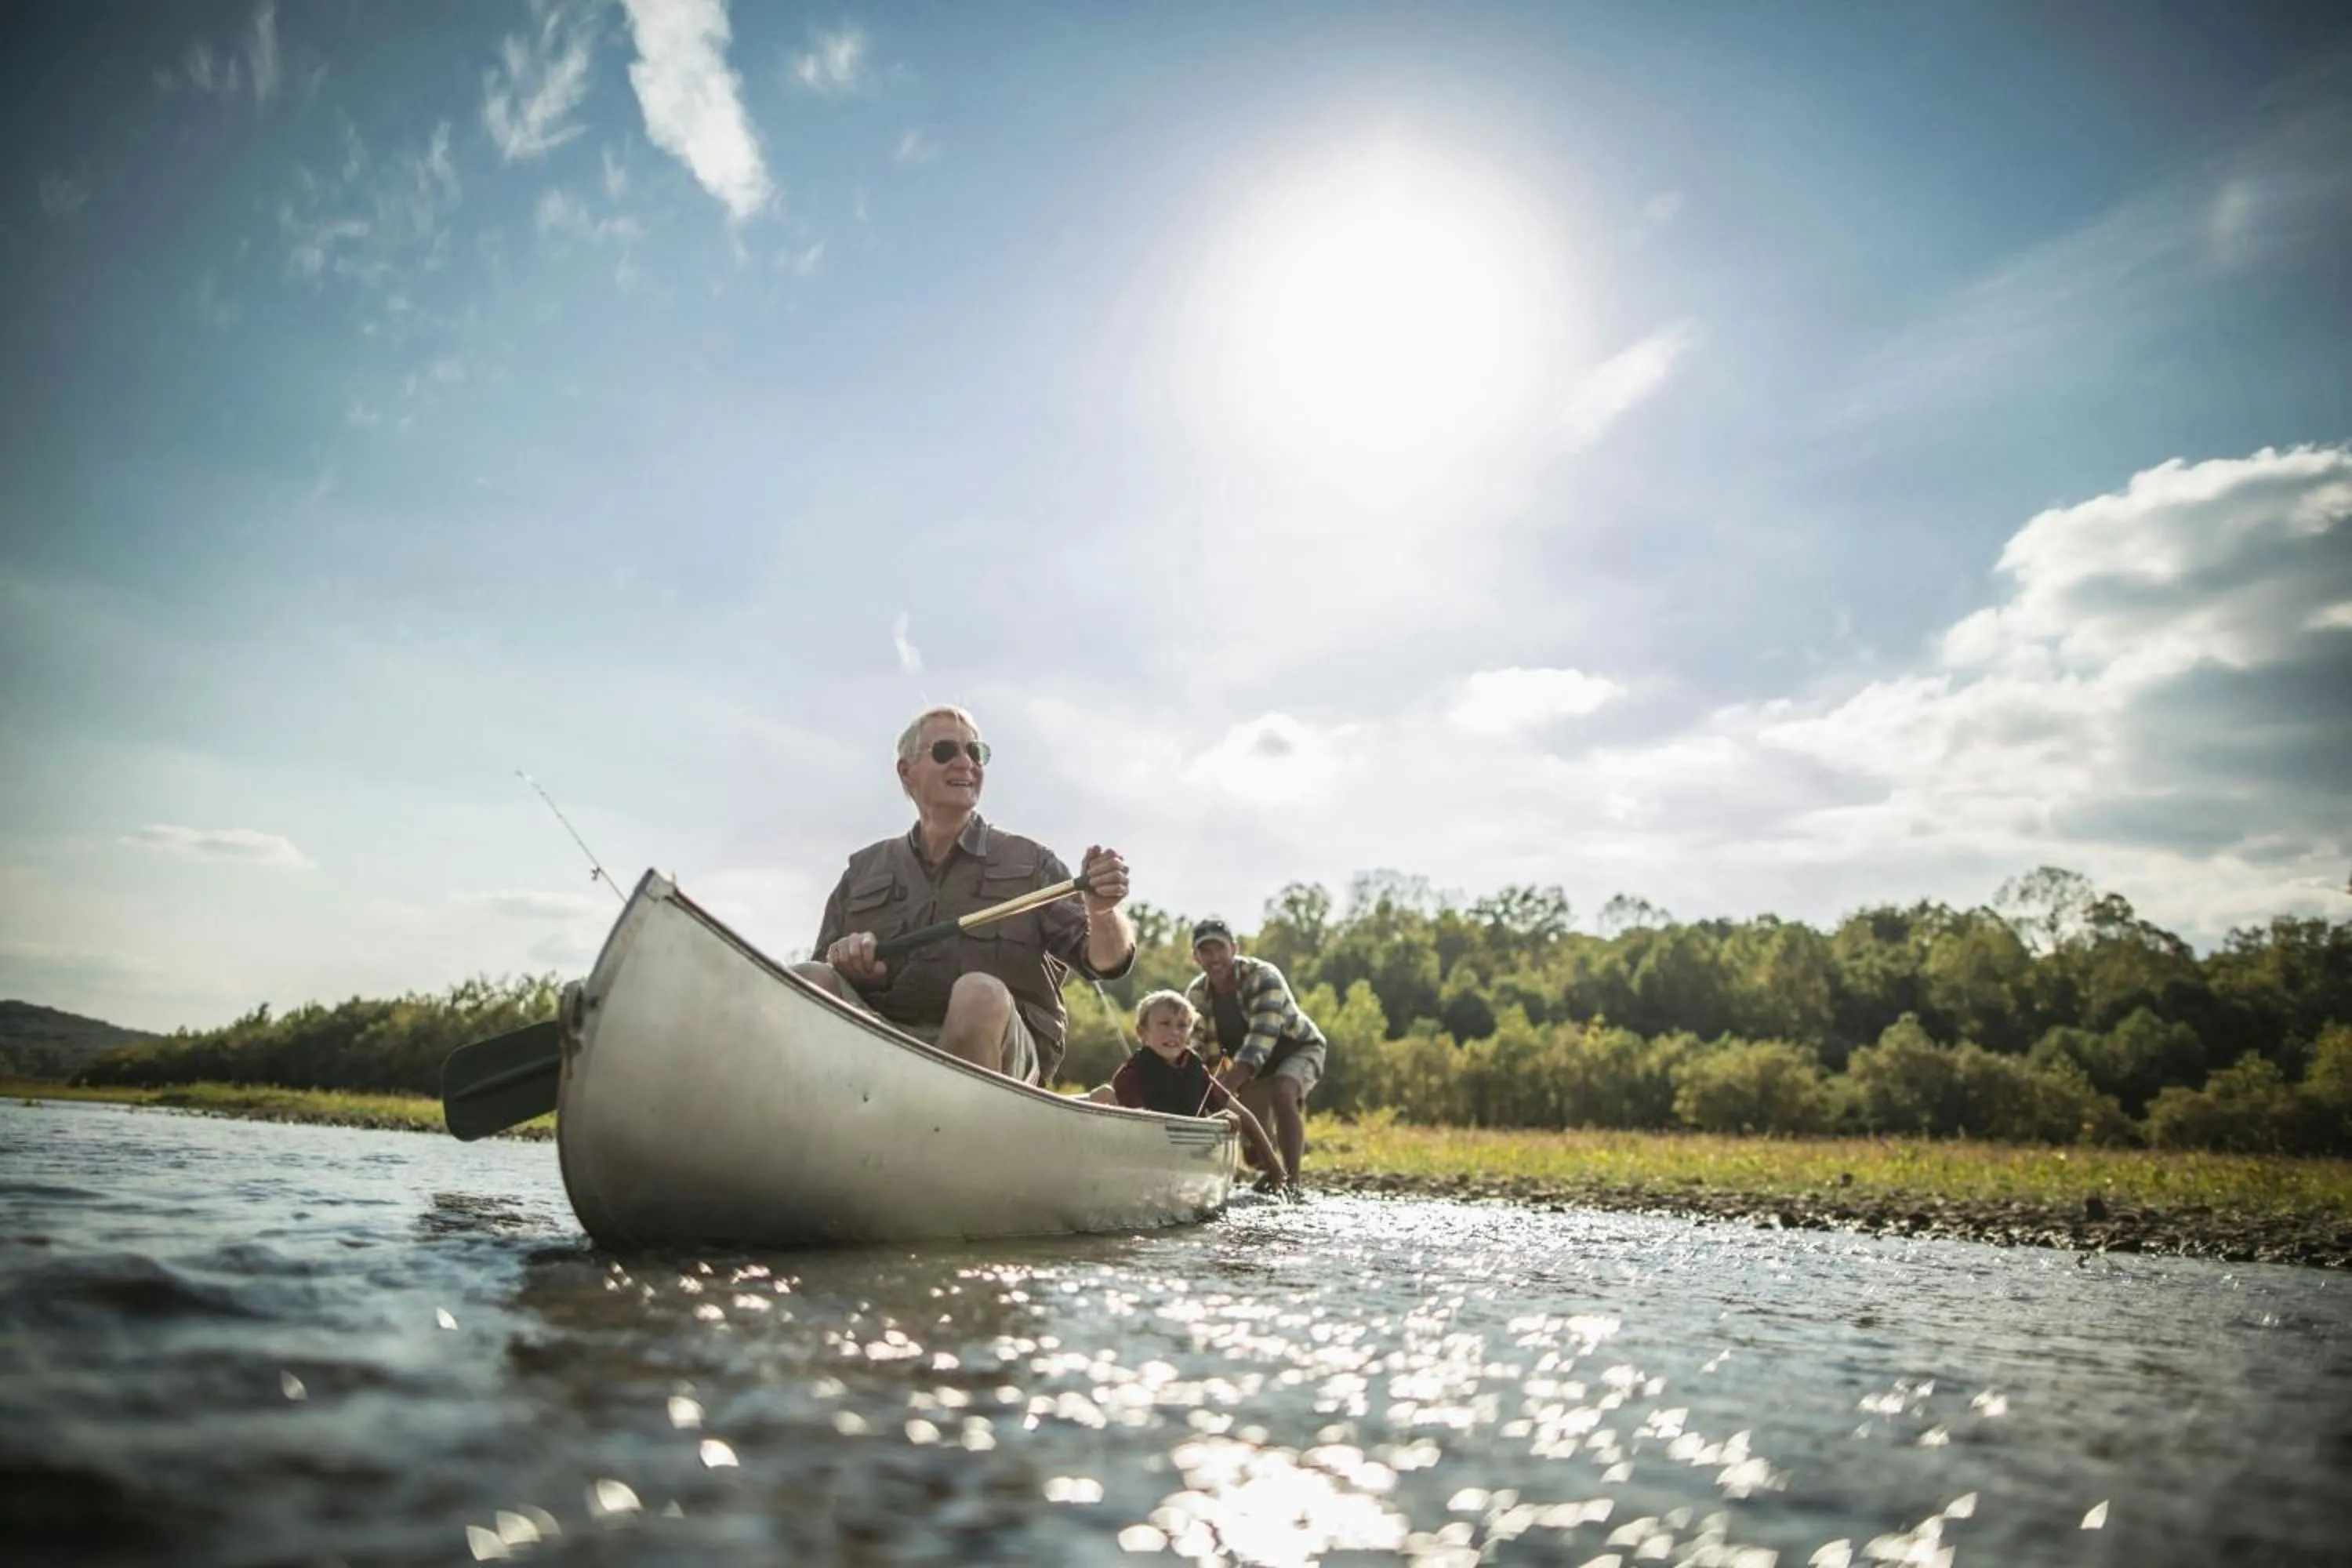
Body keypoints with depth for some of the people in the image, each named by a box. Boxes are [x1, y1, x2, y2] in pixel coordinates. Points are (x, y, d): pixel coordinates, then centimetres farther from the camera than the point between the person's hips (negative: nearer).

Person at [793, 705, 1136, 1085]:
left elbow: (1104, 960, 4)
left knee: (981, 995, -34)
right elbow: (824, 966, 17)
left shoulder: (1030, 863, 14)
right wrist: (843, 961, -8)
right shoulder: (864, 871, 20)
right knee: (804, 980, -24)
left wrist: (1103, 912, -19)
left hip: (998, 1046, -2)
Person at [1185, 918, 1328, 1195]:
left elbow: (1261, 1039, -42)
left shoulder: (1263, 978, -31)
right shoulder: (1195, 995, -15)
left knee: (1282, 1093, -33)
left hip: (1297, 1048, -5)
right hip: (1251, 1063, 6)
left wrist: (1226, 1088, -52)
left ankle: (1292, 1180, -25)